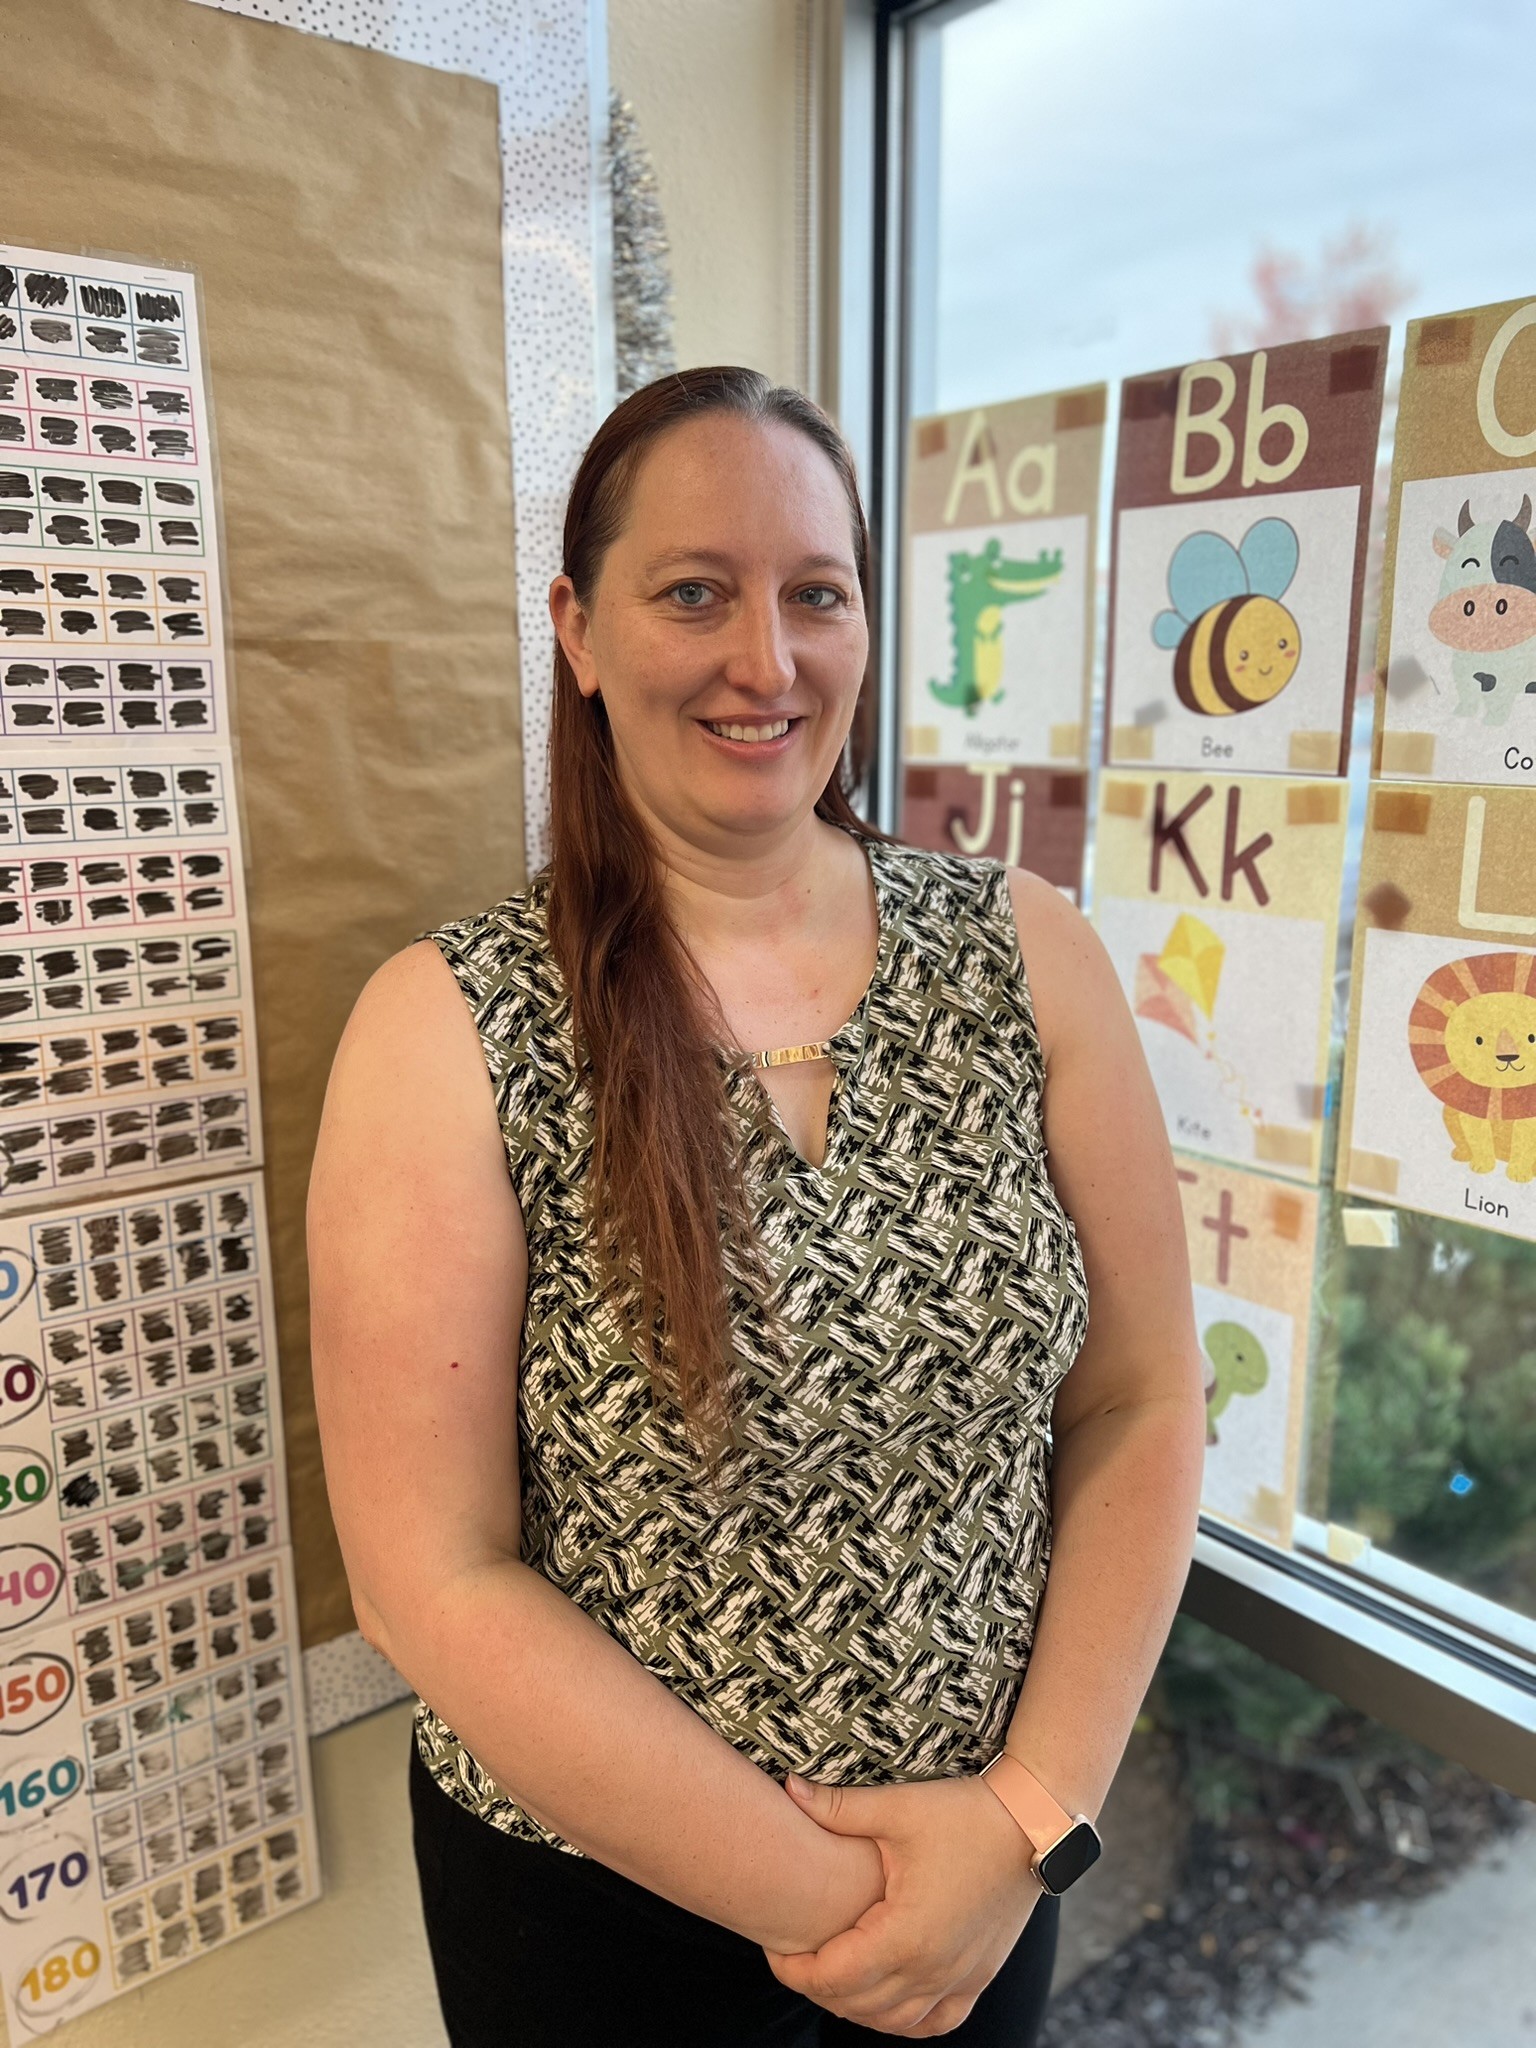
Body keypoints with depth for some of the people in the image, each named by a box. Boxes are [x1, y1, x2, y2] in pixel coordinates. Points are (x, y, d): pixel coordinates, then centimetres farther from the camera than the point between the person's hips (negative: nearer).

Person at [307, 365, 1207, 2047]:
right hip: (592, 1900, -2)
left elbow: (1141, 1405, -5)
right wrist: (815, 1895, -16)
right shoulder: (447, 1028, -17)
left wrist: (1032, 1813, -13)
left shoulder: (1026, 955, -9)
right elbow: (433, 1578, -17)